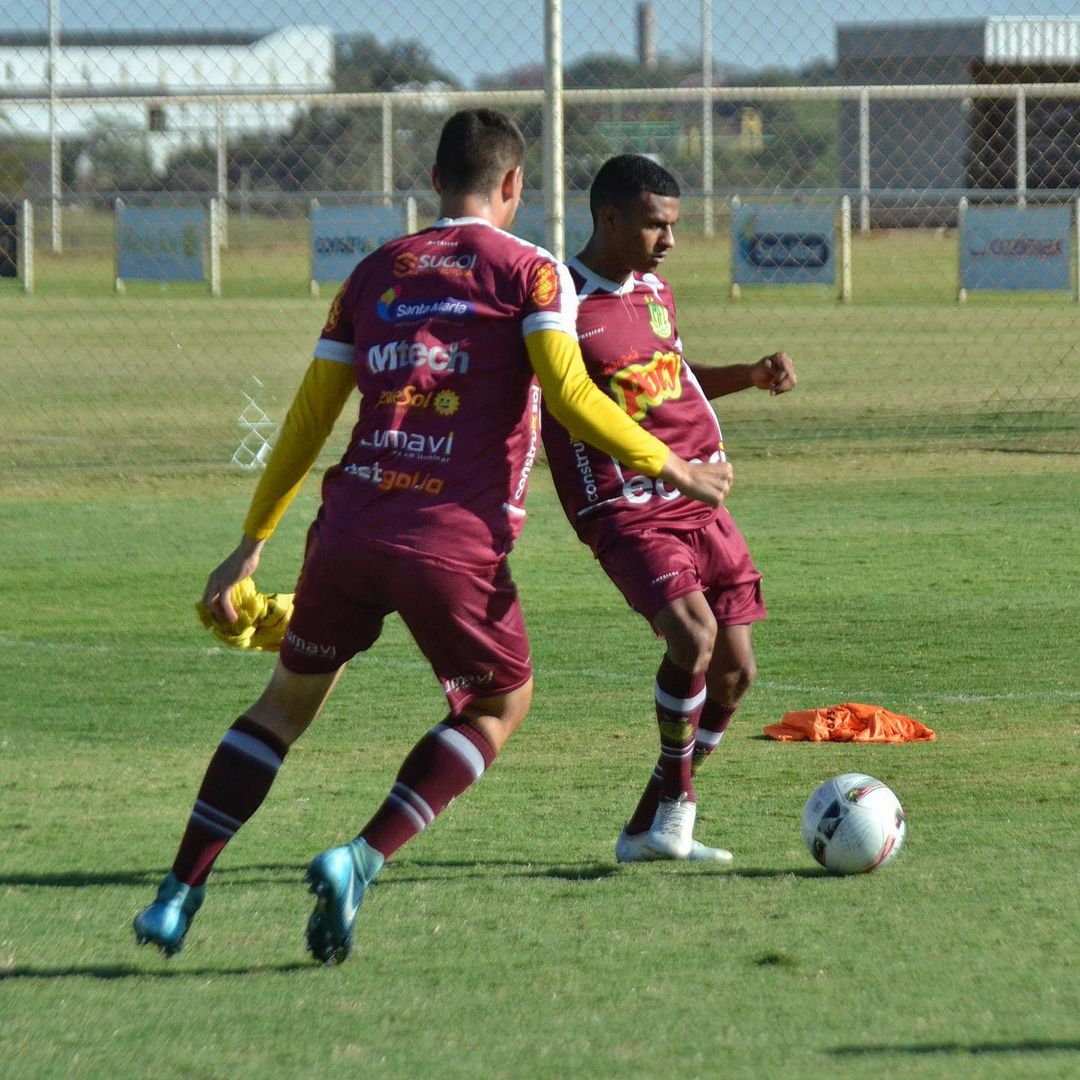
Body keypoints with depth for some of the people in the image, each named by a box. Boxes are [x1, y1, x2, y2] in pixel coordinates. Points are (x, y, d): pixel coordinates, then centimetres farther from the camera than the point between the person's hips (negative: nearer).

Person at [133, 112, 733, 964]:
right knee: (501, 702, 19)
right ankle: (361, 861, 0)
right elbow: (571, 396, -9)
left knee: (288, 699, 22)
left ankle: (180, 894, 14)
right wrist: (671, 469, 1)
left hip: (348, 532, 4)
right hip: (454, 543, -4)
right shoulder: (529, 272, 4)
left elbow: (309, 419, 19)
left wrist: (253, 543, 24)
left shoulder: (374, 274, 17)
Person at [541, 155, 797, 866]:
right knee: (694, 633, -28)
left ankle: (648, 832, 15)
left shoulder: (654, 288, 13)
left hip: (699, 500, 8)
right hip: (626, 509, -8)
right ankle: (675, 798, -7)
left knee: (734, 671, 3)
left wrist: (752, 375, 15)